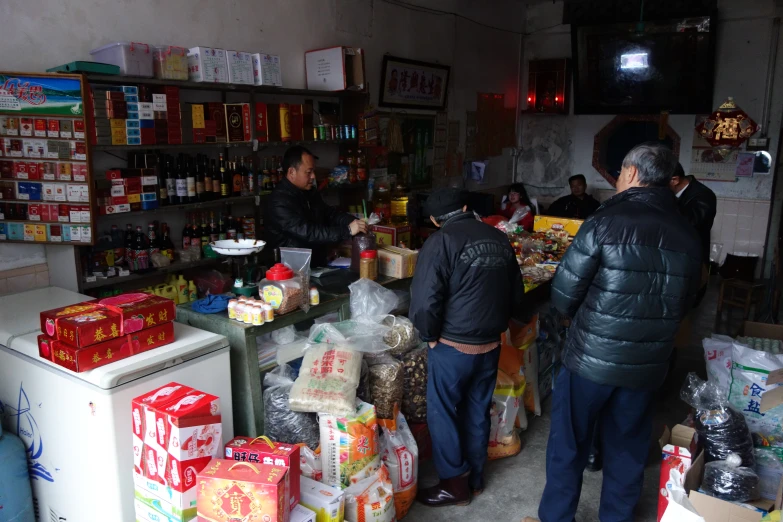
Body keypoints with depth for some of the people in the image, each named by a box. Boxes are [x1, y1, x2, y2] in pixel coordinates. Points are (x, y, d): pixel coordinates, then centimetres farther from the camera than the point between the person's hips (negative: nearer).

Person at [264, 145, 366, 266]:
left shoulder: (309, 193, 12)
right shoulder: (279, 201, -18)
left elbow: (331, 214, 14)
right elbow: (307, 233, -26)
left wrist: (354, 222, -5)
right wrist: (347, 230, -27)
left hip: (316, 265, 8)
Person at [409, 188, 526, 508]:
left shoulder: (441, 241, -14)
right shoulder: (500, 239, 4)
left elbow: (424, 301, -21)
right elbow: (516, 294, 12)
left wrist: (430, 336, -5)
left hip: (453, 347, -6)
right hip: (491, 345, 6)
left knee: (442, 414, 11)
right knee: (478, 412, 20)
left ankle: (455, 484, 21)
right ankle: (476, 477, 34)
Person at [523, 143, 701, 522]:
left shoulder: (606, 223, -15)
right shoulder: (688, 237, 0)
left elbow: (563, 295, -11)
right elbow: (684, 303, 11)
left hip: (590, 358, -4)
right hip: (647, 365, 4)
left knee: (568, 444, 13)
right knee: (628, 450, 20)